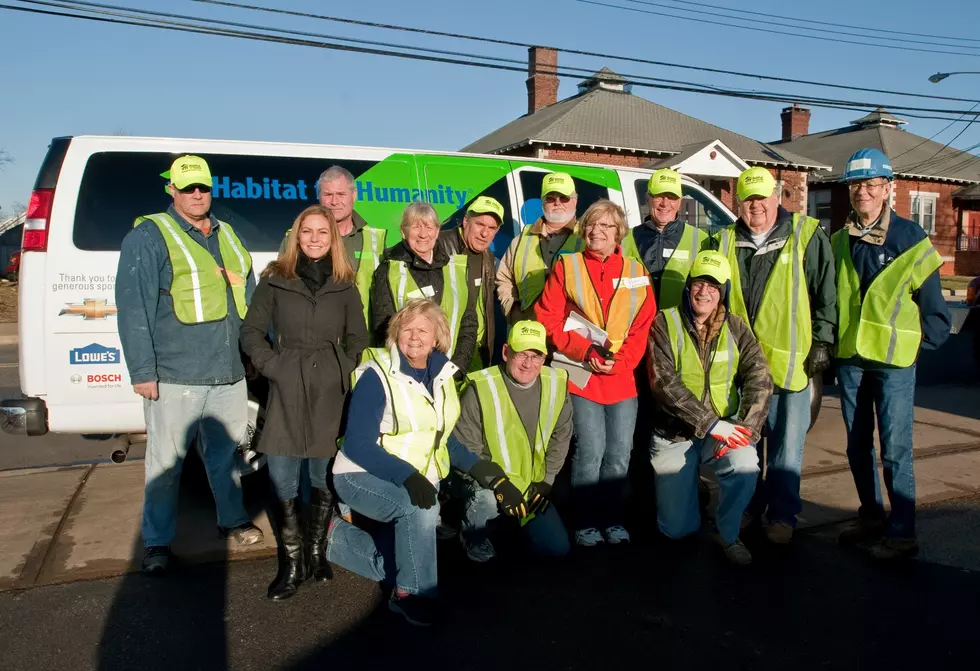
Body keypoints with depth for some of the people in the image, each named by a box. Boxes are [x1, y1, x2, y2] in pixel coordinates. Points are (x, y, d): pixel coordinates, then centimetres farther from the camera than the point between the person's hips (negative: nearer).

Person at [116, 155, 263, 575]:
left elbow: (250, 298, 22)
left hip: (230, 372, 5)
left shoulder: (228, 236, 16)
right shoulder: (149, 237, -3)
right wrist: (142, 370, -13)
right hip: (174, 375, -5)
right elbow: (133, 308, -9)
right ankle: (156, 541, 17)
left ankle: (233, 519, 32)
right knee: (166, 460, 3)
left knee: (226, 453, 16)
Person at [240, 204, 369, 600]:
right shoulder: (275, 280, 6)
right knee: (282, 479, -4)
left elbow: (358, 338, 15)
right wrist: (272, 366, -6)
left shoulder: (344, 286, 10)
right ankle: (292, 563, 9)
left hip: (330, 392, 1)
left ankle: (316, 552, 23)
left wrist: (343, 371, 1)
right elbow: (252, 331, 7)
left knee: (323, 477, 6)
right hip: (287, 389, -1)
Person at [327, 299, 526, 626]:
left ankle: (338, 536, 28)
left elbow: (443, 440, 9)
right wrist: (407, 476, -34)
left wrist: (490, 475, -2)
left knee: (392, 566, 2)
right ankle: (412, 593, -12)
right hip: (363, 477, -6)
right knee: (421, 509, -34)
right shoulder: (376, 376, -16)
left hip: (417, 482, 7)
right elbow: (358, 444, -21)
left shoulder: (441, 375, 2)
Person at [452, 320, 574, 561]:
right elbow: (464, 446, -17)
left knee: (557, 548, 3)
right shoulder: (482, 388, -23)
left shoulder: (556, 383, -7)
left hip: (532, 487, 5)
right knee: (489, 502, -38)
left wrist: (546, 479, 1)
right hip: (486, 482, -5)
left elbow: (561, 437, 6)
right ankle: (473, 535, -1)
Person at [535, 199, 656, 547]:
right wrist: (585, 352, -13)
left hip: (622, 379, 3)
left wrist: (620, 361, -10)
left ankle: (613, 520, 23)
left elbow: (643, 326, 5)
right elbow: (548, 320, -4)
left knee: (620, 454, 7)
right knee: (590, 451, -5)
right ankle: (586, 523, 12)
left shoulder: (636, 273, 9)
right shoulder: (566, 267, 2)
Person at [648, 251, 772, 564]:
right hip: (674, 430, -1)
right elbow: (664, 383, -17)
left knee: (745, 467, -31)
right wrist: (711, 424, -24)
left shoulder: (736, 327, 2)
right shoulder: (665, 322, -7)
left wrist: (746, 427, -24)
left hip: (724, 427, 2)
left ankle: (728, 534, -1)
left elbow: (760, 378, -8)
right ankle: (689, 488, 35)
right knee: (676, 527, -1)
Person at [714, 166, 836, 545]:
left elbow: (826, 296, -2)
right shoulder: (727, 241, 7)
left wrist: (822, 342, -6)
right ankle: (749, 508, 29)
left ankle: (782, 516, 18)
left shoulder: (807, 236, -3)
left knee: (786, 446, 5)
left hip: (790, 361, -3)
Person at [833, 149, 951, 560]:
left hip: (893, 360, -5)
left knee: (894, 450, -4)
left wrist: (917, 346, -5)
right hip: (849, 358, 5)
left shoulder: (911, 239, -5)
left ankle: (902, 534, 7)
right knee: (858, 446, 13)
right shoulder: (839, 243, 6)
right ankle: (871, 519, 27)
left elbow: (934, 307, -2)